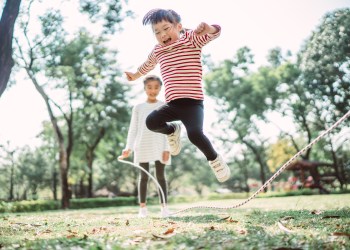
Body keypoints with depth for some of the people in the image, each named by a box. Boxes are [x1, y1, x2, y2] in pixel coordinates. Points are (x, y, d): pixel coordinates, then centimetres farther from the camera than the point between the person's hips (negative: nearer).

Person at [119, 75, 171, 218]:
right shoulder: (138, 108, 8)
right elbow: (133, 129, 5)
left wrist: (167, 149, -7)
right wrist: (128, 148, -7)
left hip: (159, 147, 0)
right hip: (142, 147, 1)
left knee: (160, 176, 0)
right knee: (144, 176, 4)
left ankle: (164, 206, 3)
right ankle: (142, 207, 7)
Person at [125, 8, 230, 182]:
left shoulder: (192, 39, 0)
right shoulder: (157, 51, 15)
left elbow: (216, 32, -15)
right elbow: (148, 64, 37)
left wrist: (208, 28, -39)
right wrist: (136, 75, 53)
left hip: (193, 102, -5)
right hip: (172, 104, 5)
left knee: (194, 133, -27)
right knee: (151, 121, -20)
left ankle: (214, 159, 4)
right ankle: (172, 130, 15)